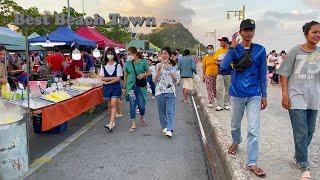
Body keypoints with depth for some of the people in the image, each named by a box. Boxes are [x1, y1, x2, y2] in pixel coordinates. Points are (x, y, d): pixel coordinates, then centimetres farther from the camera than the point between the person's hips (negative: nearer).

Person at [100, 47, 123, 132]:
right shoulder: (103, 66, 7)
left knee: (113, 104, -12)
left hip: (115, 86, -4)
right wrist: (112, 78, -12)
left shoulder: (117, 65, -2)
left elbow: (118, 78, -8)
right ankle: (113, 121, 22)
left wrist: (107, 81, -11)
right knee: (109, 105, 9)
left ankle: (111, 124, -18)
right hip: (107, 87, 4)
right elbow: (102, 78, 0)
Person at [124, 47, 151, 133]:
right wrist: (125, 87, 9)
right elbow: (125, 76, 9)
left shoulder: (143, 62, -2)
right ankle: (133, 124, 11)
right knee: (132, 105, 0)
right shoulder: (127, 63, 3)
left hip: (141, 86, -1)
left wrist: (143, 74, -16)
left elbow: (149, 73, 5)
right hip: (131, 86, 1)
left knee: (141, 105, 2)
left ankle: (142, 117, 36)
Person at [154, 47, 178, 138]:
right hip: (160, 91, 1)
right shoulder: (158, 66, 5)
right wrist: (159, 69, -13)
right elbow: (155, 79, -1)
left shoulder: (173, 66, 6)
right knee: (162, 110, 8)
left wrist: (174, 76, -13)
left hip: (170, 90, -1)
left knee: (170, 111, -9)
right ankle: (165, 127, 24)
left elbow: (176, 81, 10)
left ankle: (170, 129, -12)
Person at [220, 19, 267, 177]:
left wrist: (264, 96, 2)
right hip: (237, 94, 1)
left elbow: (262, 75, 3)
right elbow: (223, 67, -18)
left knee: (254, 130, -5)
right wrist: (232, 47, -18)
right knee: (235, 125, 18)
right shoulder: (234, 49, -2)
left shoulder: (260, 50, 0)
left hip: (254, 95, 0)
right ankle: (235, 142, 48)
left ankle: (252, 163, 3)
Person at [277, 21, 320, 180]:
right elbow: (284, 74, -6)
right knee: (301, 133, -5)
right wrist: (285, 95, -11)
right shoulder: (295, 51, -6)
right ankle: (304, 167, 7)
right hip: (297, 97, -5)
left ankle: (298, 157, 35)